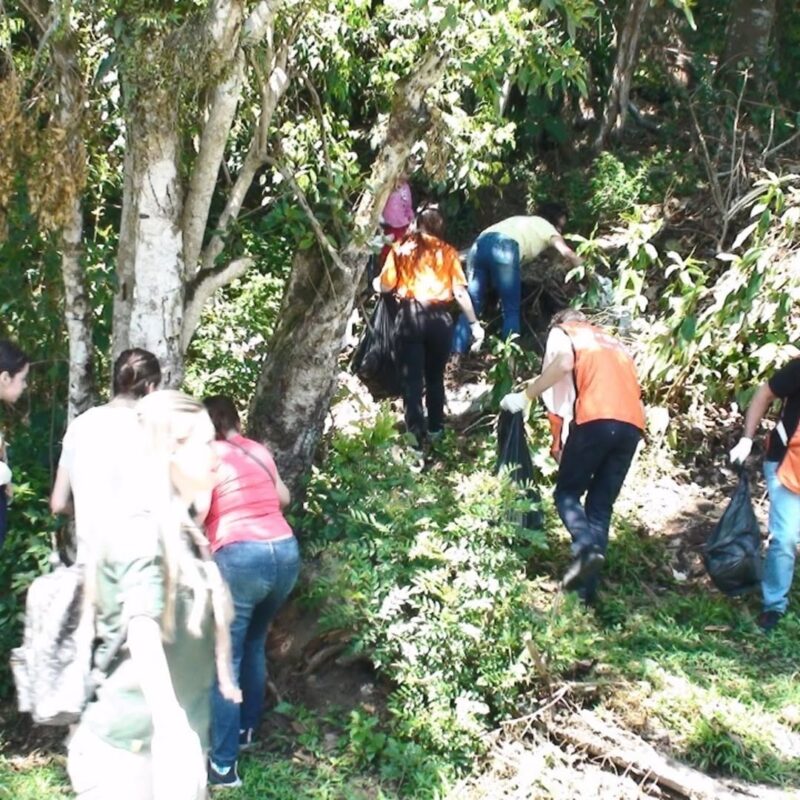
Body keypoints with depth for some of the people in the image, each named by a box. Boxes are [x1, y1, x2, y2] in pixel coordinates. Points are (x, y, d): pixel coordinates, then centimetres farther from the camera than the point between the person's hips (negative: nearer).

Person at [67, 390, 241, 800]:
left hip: (173, 748, 9)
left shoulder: (181, 530, 13)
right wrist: (170, 723, -43)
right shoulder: (142, 531, -15)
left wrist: (220, 673, 40)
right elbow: (142, 630, -30)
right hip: (128, 751, -9)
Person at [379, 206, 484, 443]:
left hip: (409, 315, -1)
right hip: (439, 317, 1)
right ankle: (435, 429, 25)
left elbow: (385, 286, 2)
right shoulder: (447, 251, 6)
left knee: (412, 379, 0)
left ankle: (416, 435, -10)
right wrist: (474, 324, 6)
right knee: (435, 377, 18)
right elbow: (460, 292, 0)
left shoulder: (401, 248, 5)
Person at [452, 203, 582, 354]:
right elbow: (567, 253, 9)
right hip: (503, 248, -6)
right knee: (511, 310, 4)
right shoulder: (547, 228, 23)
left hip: (480, 243, 6)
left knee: (472, 305, 9)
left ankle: (456, 353, 2)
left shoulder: (525, 222, 41)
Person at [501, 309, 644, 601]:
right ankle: (587, 589, 3)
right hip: (632, 424, 5)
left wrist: (525, 396, 1)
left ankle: (585, 547, -19)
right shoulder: (614, 343, 35)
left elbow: (564, 362, -5)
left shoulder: (562, 332, 18)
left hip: (596, 418, -5)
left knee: (567, 493, 10)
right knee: (601, 504, 11)